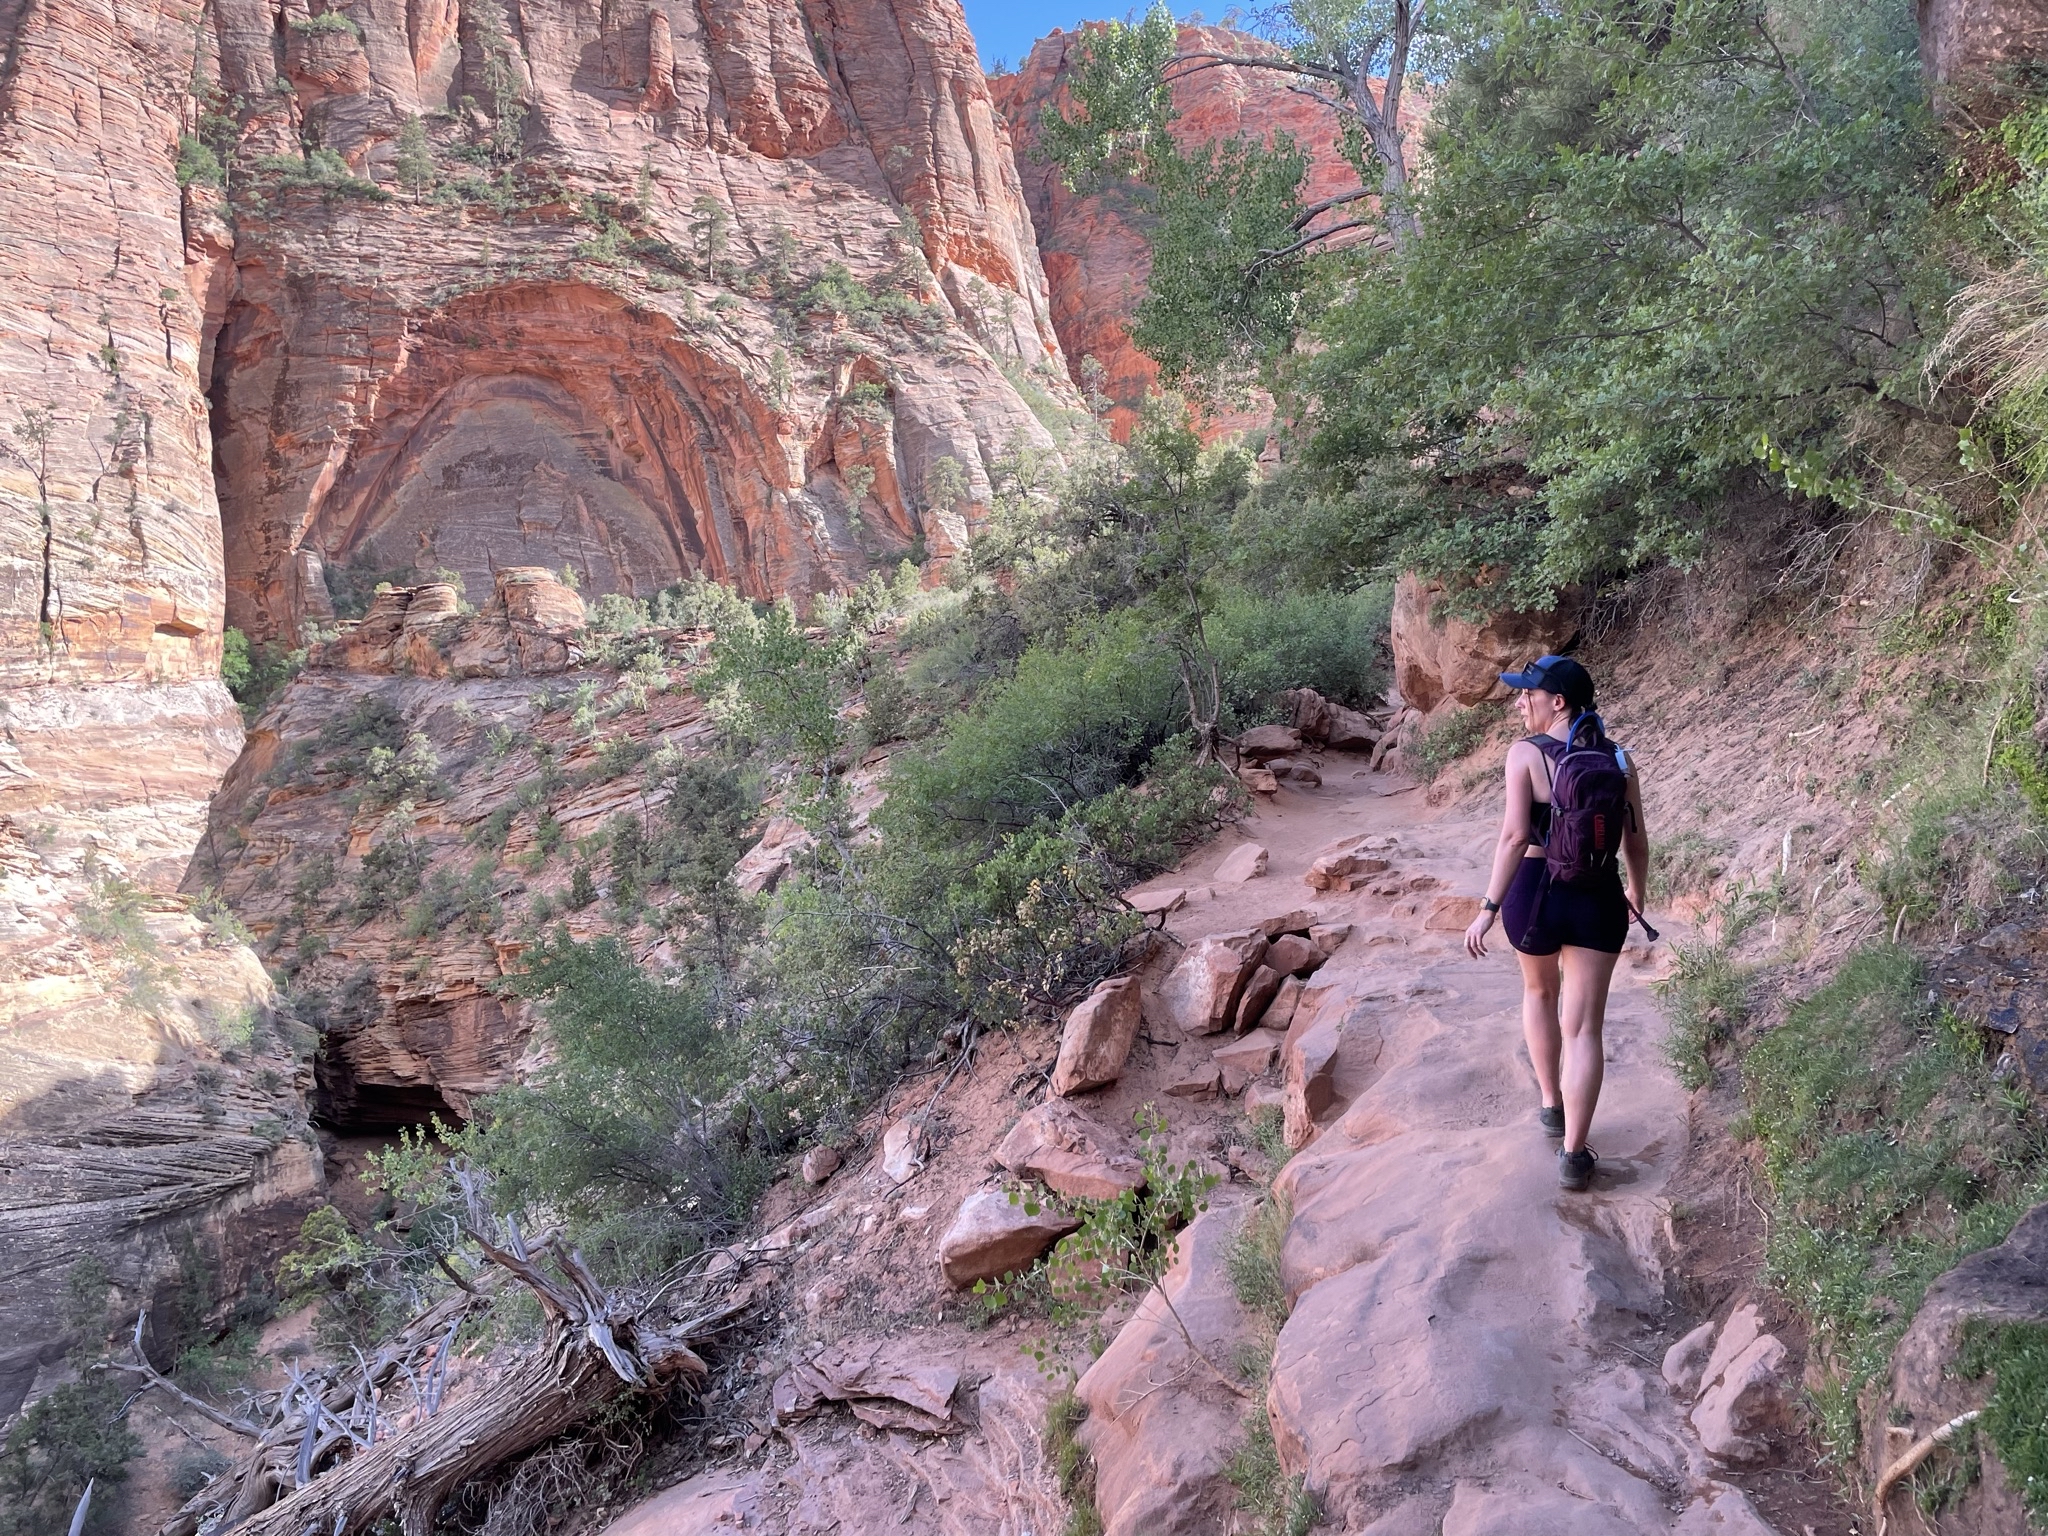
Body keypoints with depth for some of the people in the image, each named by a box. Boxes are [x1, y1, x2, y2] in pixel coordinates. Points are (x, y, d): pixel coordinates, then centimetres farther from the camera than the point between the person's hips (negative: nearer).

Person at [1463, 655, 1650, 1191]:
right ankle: (1573, 1154, 3)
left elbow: (1514, 835, -18)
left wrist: (1488, 909, -15)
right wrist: (1637, 894, 24)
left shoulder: (1526, 753, -10)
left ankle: (1551, 1105, 36)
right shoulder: (1618, 759, 2)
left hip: (1535, 892, -1)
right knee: (1584, 1027, 5)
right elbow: (1636, 841, 7)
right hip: (1598, 900, 2)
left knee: (1539, 991, 28)